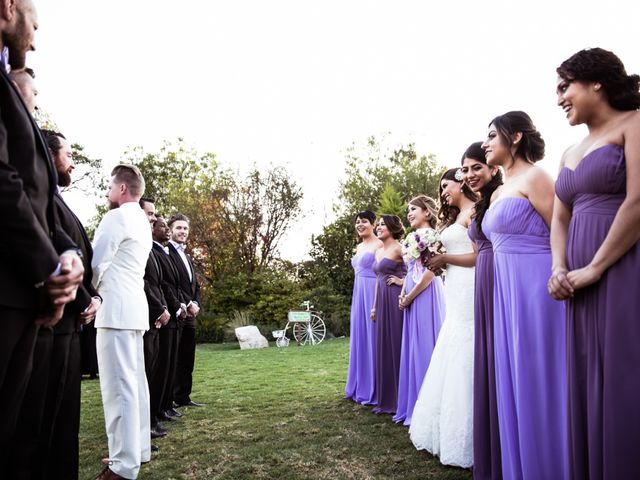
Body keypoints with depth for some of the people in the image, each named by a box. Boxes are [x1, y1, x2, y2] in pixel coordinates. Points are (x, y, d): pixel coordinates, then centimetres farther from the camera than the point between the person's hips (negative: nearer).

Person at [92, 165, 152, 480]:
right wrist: (98, 291, 19)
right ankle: (137, 449, 20)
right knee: (134, 382, 12)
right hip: (133, 306, 10)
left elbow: (96, 264, -10)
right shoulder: (142, 222, 20)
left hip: (116, 308, -9)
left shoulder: (116, 217, -8)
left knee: (118, 386, -8)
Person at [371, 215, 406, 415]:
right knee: (383, 346, 11)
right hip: (382, 301, 8)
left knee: (397, 345, -3)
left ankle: (401, 399, 8)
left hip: (396, 299, -8)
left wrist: (403, 281, -14)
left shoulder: (399, 249, -8)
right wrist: (374, 306, 17)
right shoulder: (378, 251, 17)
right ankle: (387, 398, 21)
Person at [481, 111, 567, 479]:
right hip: (508, 291, 9)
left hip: (536, 286, -9)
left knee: (539, 380, -1)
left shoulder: (534, 177, -7)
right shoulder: (499, 192, 18)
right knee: (516, 380, 13)